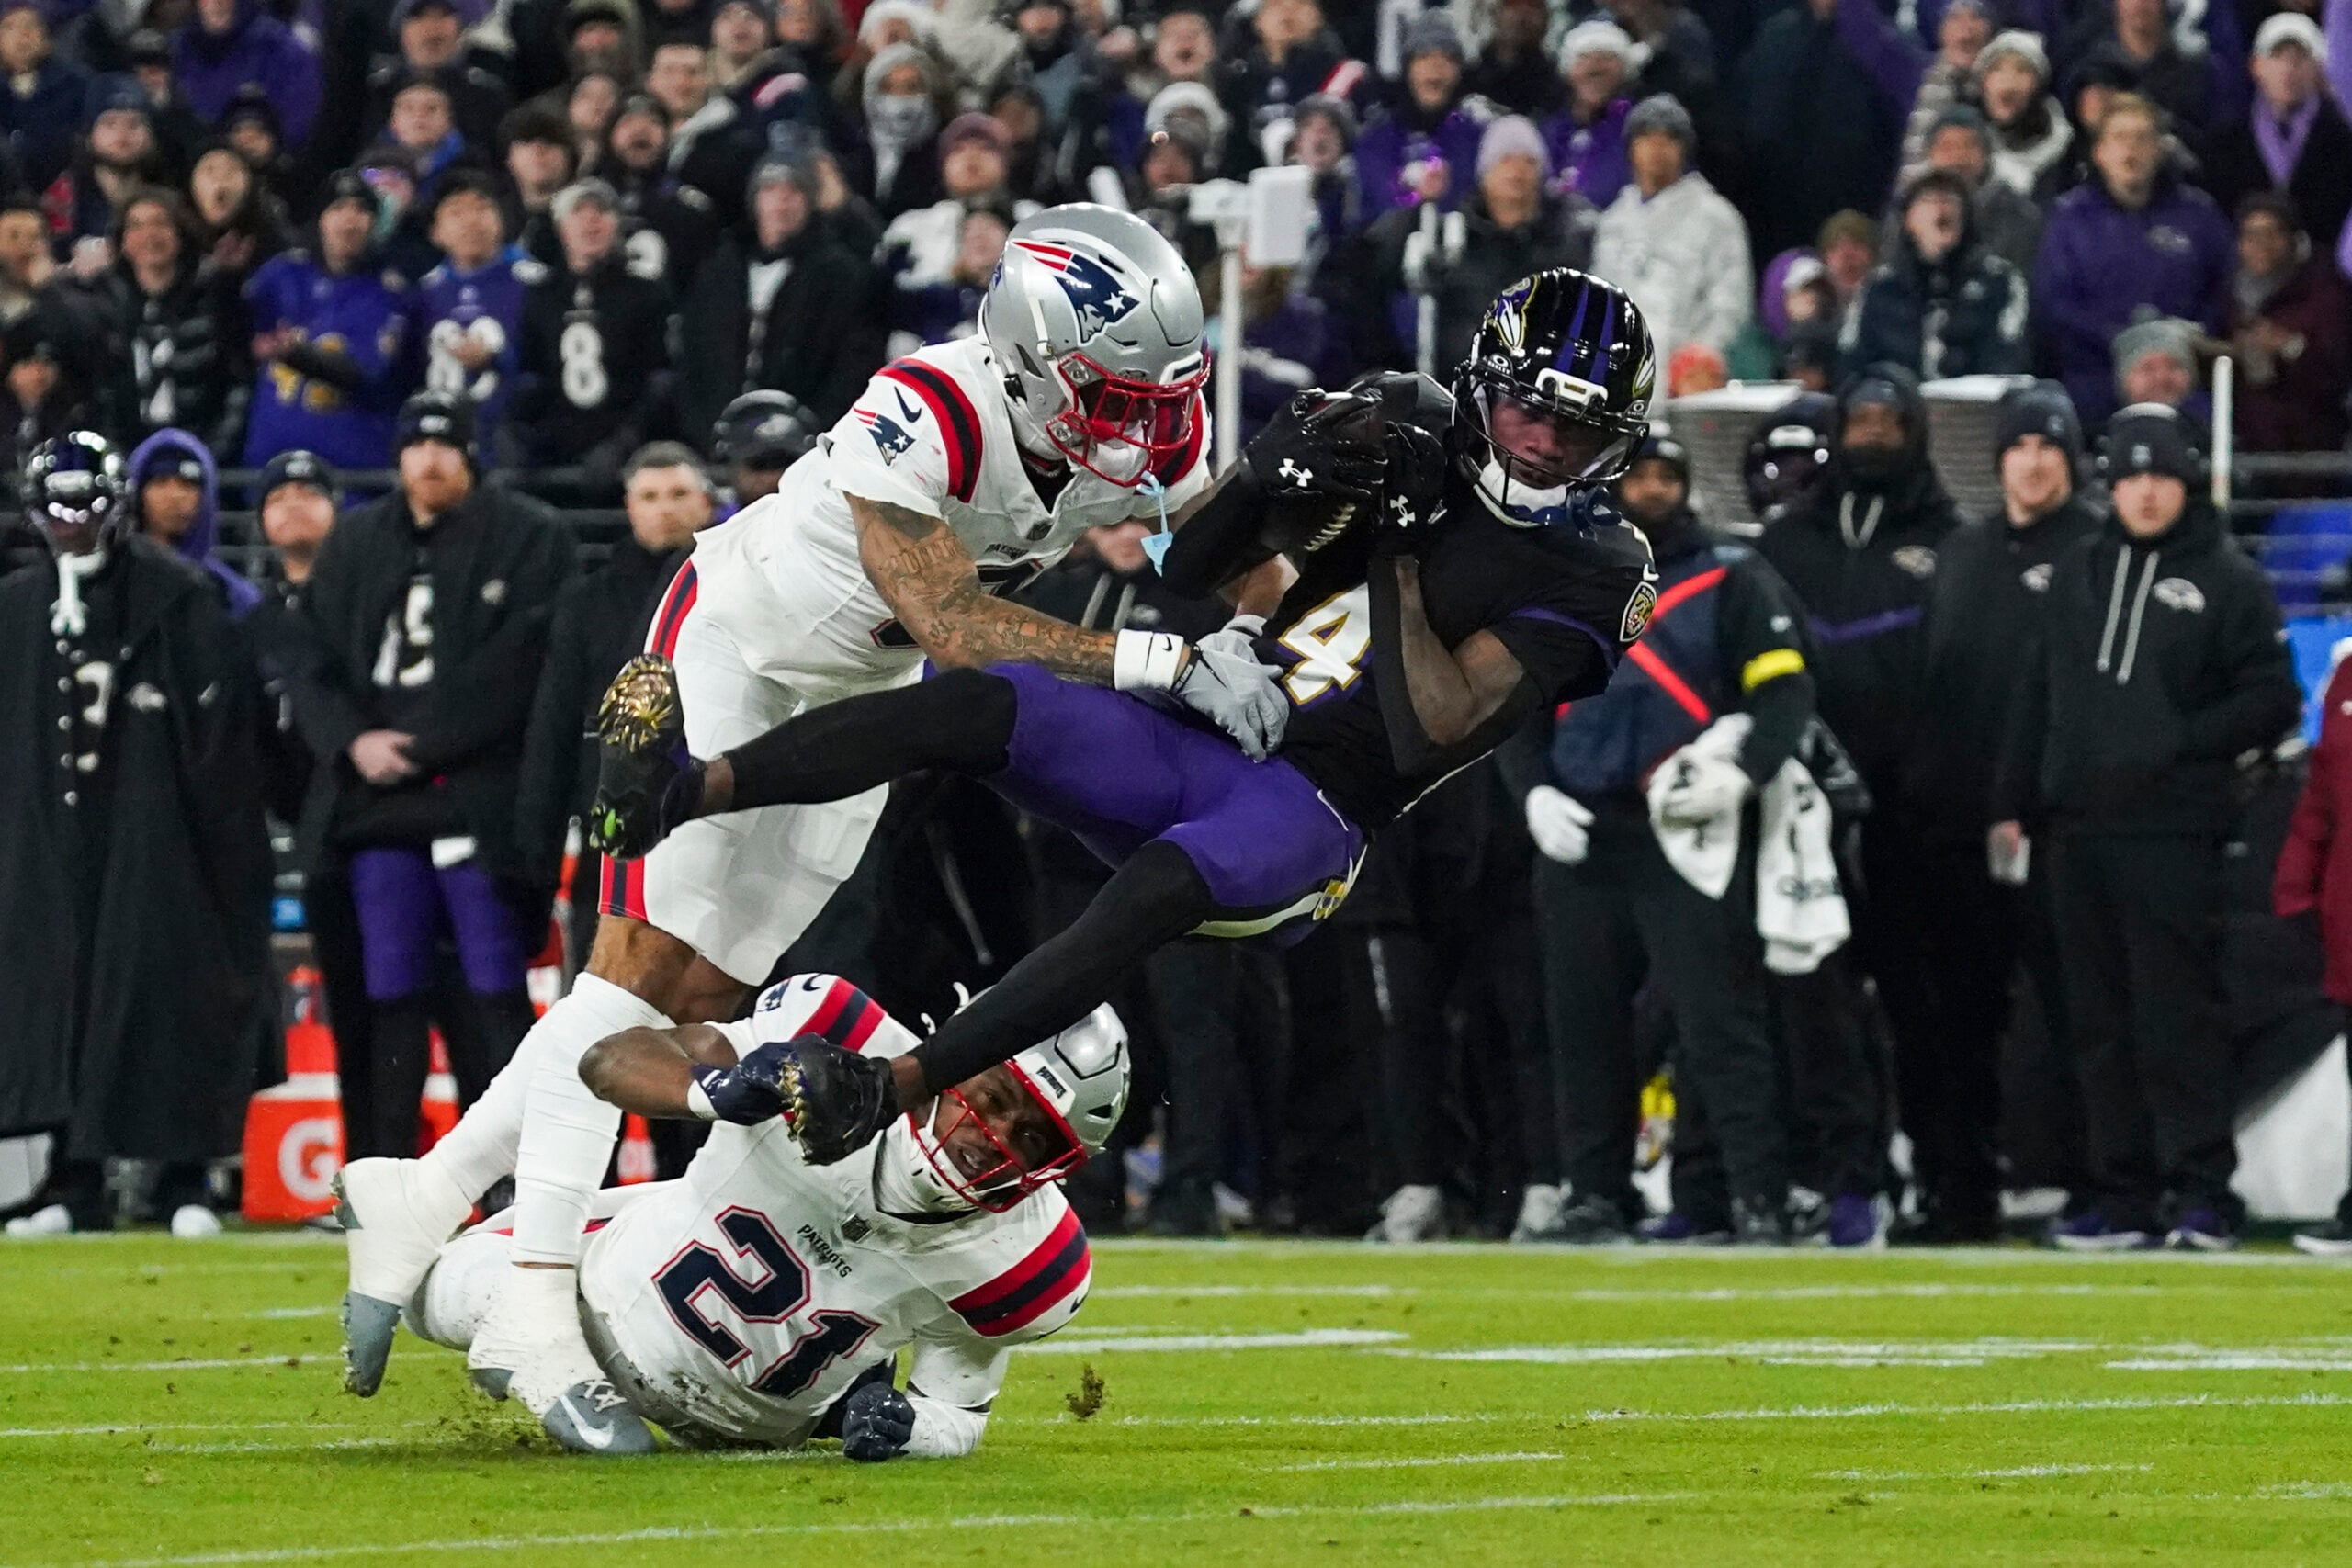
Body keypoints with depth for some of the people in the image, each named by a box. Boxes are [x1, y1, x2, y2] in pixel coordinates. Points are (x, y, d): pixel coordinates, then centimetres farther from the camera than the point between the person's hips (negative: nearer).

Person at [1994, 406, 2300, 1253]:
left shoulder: (2229, 581, 2)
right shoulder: (2079, 575, 17)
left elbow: (2271, 702, -2)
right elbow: (2038, 696, 19)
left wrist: (2181, 741, -13)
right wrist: (2014, 804, 12)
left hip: (2174, 834, -5)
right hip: (2078, 829, 5)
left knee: (2179, 1015, -9)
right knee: (2101, 1021, 6)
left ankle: (2201, 1191, -8)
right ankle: (2123, 1193, 10)